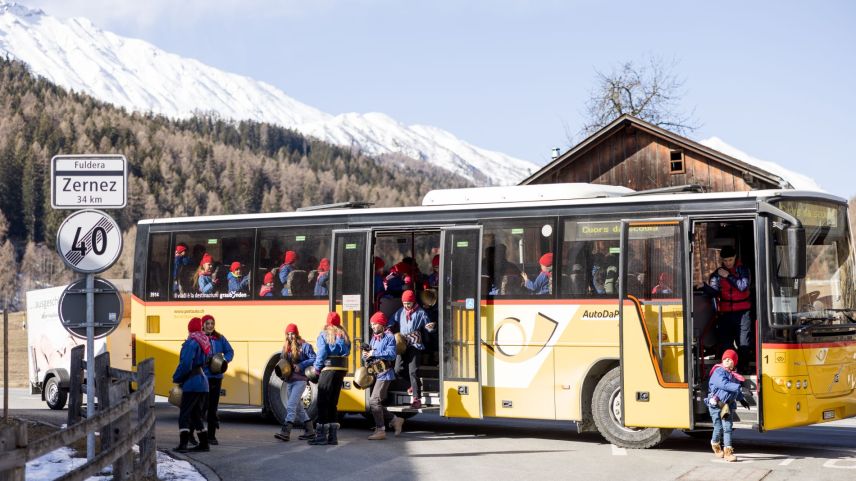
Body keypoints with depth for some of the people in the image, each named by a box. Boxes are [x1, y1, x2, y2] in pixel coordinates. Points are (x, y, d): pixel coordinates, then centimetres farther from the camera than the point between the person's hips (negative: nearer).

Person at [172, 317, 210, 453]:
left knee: (184, 415, -7)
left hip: (191, 384, -8)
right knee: (196, 415, 17)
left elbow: (185, 365, -20)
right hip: (203, 383, 8)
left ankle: (183, 444, -14)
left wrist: (176, 379, -7)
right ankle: (204, 443, 18)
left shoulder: (191, 343, -13)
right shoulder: (205, 342, 13)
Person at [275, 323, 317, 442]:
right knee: (298, 407, 13)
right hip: (289, 381, 7)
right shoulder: (285, 347, 12)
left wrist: (300, 366, -18)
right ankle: (310, 431, 23)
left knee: (291, 406, -15)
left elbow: (313, 359, -12)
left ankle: (285, 432, -19)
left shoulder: (304, 346, -7)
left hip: (300, 381, -7)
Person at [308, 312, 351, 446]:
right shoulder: (344, 336, 14)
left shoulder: (324, 334, -3)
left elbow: (322, 353, -10)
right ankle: (333, 436, 14)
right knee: (333, 403, 14)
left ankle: (321, 436, -4)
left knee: (323, 403, -2)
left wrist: (317, 367, 2)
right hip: (342, 369, 6)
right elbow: (347, 352, 8)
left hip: (328, 369, -6)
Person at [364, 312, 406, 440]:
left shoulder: (389, 337, -8)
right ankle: (395, 420, 25)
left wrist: (374, 353, -20)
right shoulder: (374, 337, 15)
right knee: (376, 403, 10)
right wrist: (366, 355, -7)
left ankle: (380, 430, -9)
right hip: (376, 374, 9)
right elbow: (370, 354, 17)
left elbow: (391, 355, -21)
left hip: (385, 373, -9)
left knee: (374, 401, -14)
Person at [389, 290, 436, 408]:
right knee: (398, 369, 1)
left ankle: (417, 399, -8)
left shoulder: (420, 313, -1)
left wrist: (431, 327, -22)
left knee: (413, 371, -10)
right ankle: (414, 385, 30)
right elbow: (393, 323, 20)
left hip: (415, 345, -5)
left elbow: (428, 328, 1)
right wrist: (389, 329, 0)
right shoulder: (400, 312, 11)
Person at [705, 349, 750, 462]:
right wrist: (739, 386, -34)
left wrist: (741, 400, 26)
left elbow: (736, 389, 27)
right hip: (716, 404, -6)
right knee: (718, 427, 2)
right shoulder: (719, 372, -12)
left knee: (728, 427, -3)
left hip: (728, 405, 6)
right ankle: (715, 445, 32)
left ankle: (728, 452, -4)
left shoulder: (732, 374, 12)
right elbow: (724, 384, -29)